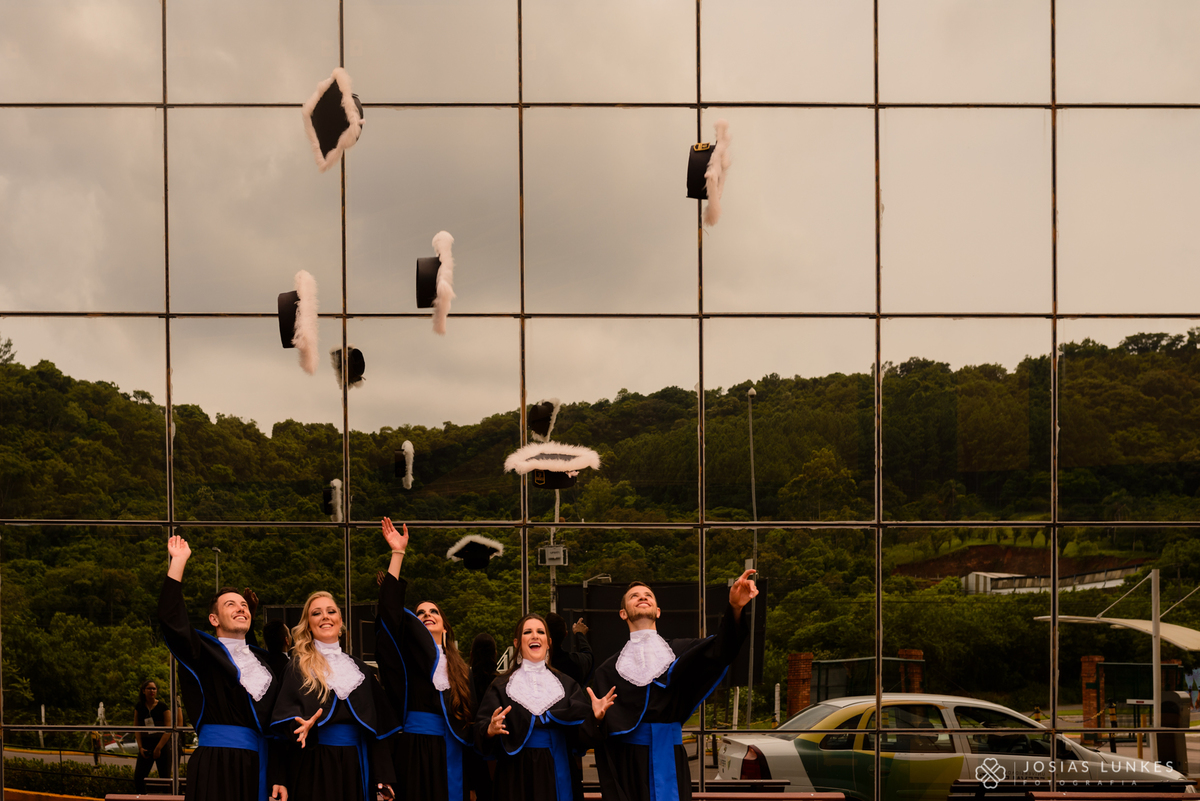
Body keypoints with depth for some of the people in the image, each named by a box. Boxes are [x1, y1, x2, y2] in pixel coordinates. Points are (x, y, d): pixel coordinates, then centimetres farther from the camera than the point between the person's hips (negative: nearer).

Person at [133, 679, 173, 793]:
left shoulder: (163, 707, -2)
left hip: (162, 745, -3)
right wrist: (140, 747, -3)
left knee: (165, 778, -3)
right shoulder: (139, 707, 7)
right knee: (138, 777, -3)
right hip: (146, 746, 3)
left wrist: (158, 748, -11)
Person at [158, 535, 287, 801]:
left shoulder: (261, 661, 19)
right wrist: (178, 561, -9)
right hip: (216, 767, -4)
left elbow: (276, 720, 15)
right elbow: (172, 620, -12)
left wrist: (279, 778, 7)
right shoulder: (204, 653, 5)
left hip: (258, 767, 4)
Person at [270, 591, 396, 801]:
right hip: (314, 767, -3)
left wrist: (383, 777, 2)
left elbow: (379, 724, 9)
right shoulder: (298, 667, 5)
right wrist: (302, 725, -29)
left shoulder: (360, 669, 13)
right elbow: (284, 714, -5)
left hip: (356, 766, 3)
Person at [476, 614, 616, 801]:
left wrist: (594, 716, -25)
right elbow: (480, 728, -6)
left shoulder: (566, 684, 9)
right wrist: (490, 730, -28)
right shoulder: (502, 686, 4)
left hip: (556, 774, 1)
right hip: (517, 776, -1)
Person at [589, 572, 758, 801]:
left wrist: (735, 608, -28)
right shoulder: (608, 671, 11)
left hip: (670, 763, 0)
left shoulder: (682, 652, 11)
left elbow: (719, 649, -12)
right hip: (627, 764, 0)